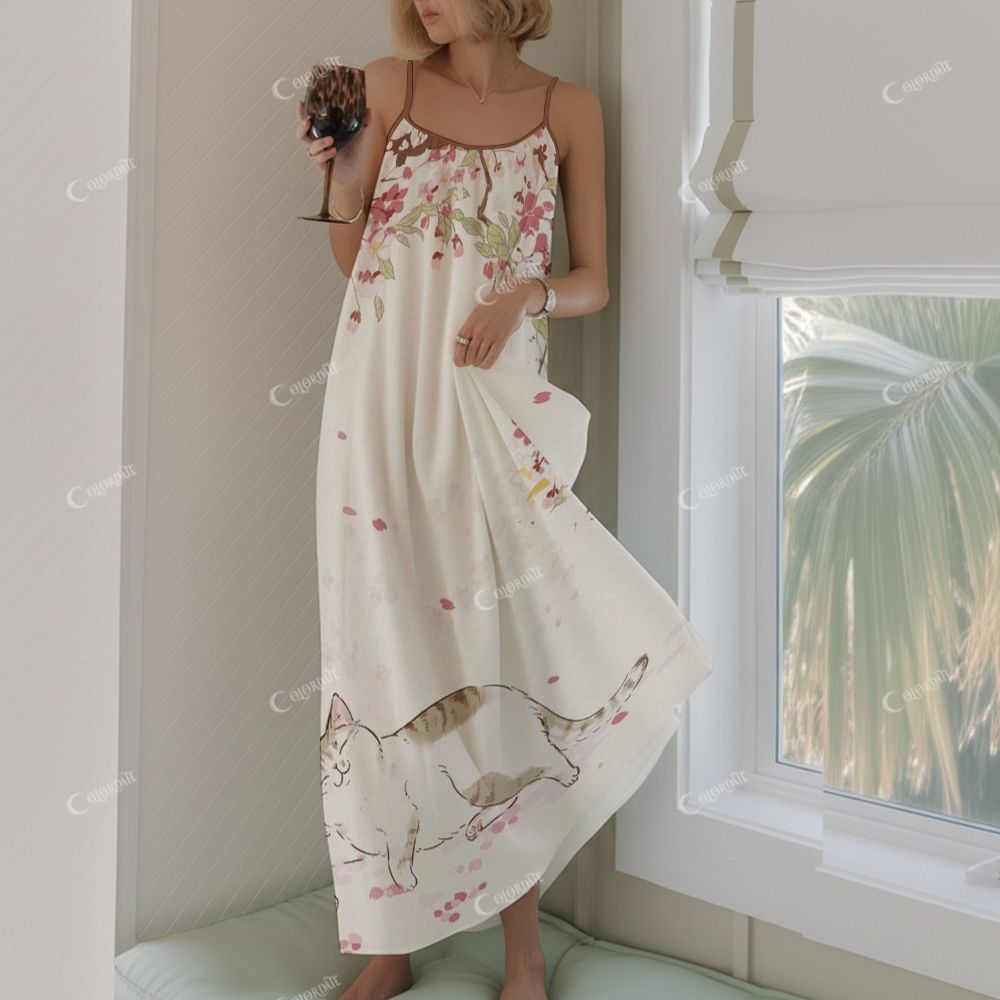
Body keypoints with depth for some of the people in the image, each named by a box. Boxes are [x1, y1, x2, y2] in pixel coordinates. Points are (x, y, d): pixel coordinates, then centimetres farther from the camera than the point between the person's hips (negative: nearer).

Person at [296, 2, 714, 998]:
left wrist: (529, 293, -11)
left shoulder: (567, 109, 7)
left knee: (498, 643, -2)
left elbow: (593, 280, 8)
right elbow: (355, 259, 12)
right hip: (381, 397, 2)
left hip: (492, 401, -1)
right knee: (382, 647, 2)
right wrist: (342, 181, -5)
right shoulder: (388, 86, 10)